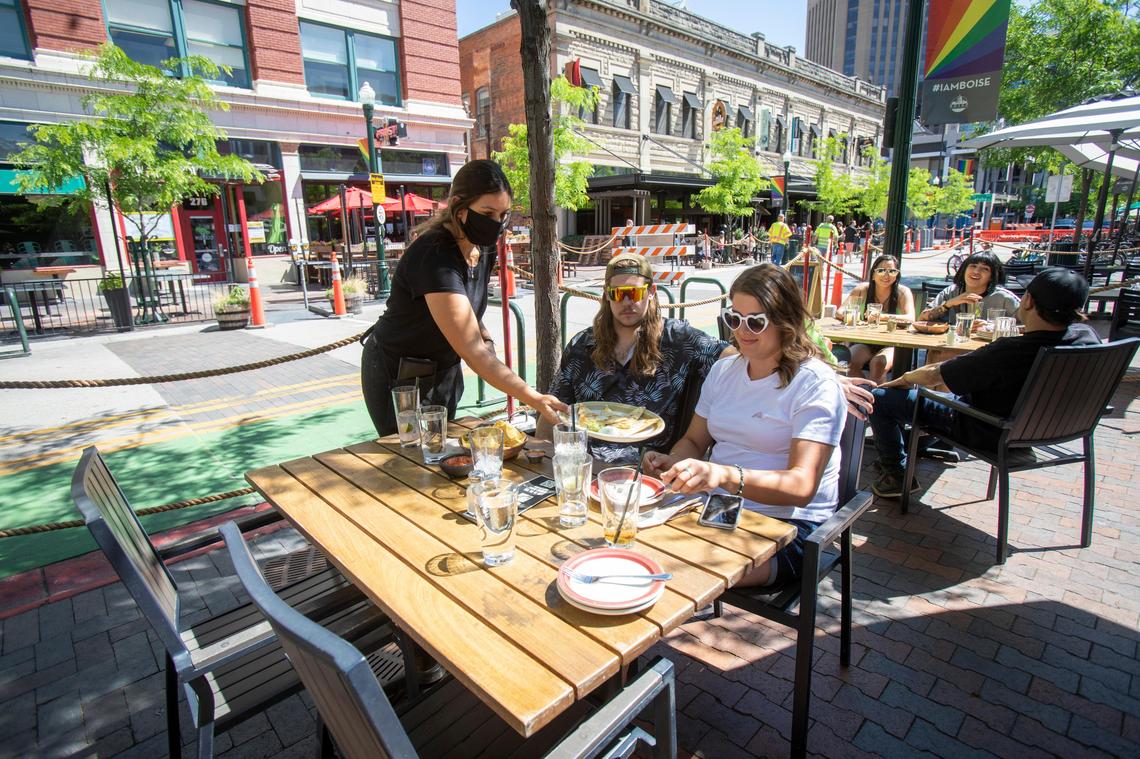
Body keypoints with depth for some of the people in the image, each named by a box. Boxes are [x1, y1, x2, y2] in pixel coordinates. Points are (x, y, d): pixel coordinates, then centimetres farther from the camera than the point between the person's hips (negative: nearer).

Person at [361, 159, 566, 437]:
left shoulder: (483, 249, -6)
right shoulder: (435, 257, -32)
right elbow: (472, 351, -38)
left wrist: (483, 334, -8)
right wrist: (534, 399, -44)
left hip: (445, 370, 8)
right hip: (399, 379, -7)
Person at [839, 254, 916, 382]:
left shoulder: (903, 292, -6)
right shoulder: (862, 289, -1)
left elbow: (910, 318, -20)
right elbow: (841, 312, -7)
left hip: (891, 346, -2)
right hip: (865, 343, 2)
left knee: (878, 363, -31)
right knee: (852, 362, -27)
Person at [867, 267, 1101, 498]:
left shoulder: (1009, 351, -34)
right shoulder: (1087, 335, -13)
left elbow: (933, 376, -23)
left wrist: (904, 379, -1)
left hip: (987, 434, -8)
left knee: (880, 397, -6)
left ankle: (898, 475, 7)